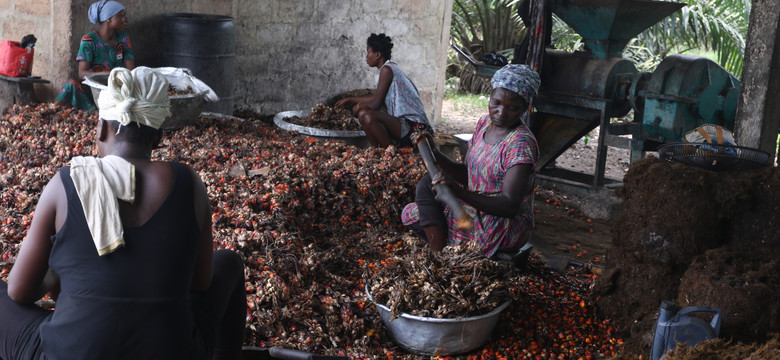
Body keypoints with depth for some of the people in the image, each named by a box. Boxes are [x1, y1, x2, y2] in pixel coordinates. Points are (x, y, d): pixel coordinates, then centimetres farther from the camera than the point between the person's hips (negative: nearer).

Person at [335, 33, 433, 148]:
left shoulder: (387, 69, -11)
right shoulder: (393, 68, 19)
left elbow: (377, 103, -13)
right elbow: (376, 97, 31)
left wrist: (358, 106, 6)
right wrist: (351, 100, 37)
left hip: (411, 125, -11)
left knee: (365, 115, -28)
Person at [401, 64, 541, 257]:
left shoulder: (521, 143, -23)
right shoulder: (485, 122, 3)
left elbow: (510, 206, -31)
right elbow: (466, 175, 8)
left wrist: (460, 192, -42)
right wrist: (434, 152, -8)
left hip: (505, 230, -8)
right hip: (477, 211, 8)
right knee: (410, 213, 2)